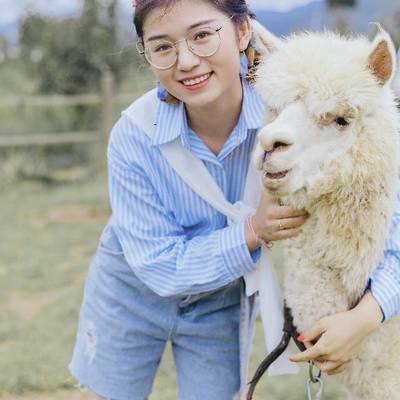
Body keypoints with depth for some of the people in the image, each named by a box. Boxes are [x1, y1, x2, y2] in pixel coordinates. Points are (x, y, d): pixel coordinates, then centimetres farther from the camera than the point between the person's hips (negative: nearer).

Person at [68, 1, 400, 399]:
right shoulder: (132, 137, -28)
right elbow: (159, 266, -22)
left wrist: (365, 315, -42)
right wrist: (252, 231, -36)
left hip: (220, 303, 1)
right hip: (132, 292, 0)